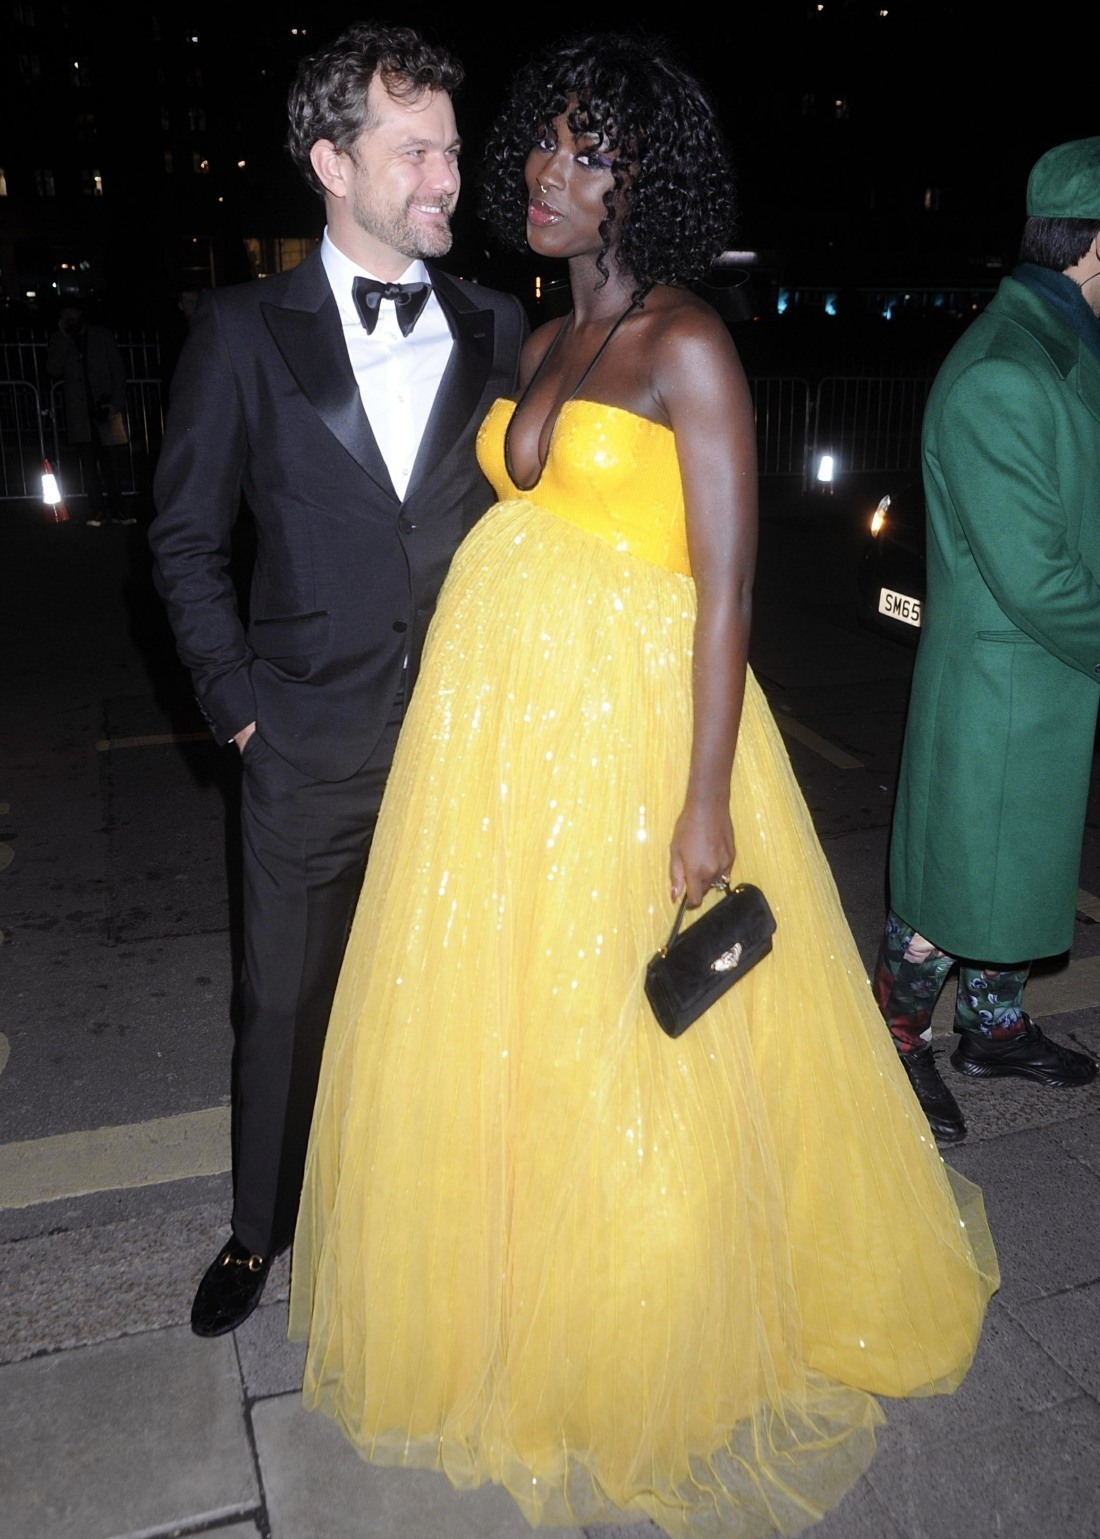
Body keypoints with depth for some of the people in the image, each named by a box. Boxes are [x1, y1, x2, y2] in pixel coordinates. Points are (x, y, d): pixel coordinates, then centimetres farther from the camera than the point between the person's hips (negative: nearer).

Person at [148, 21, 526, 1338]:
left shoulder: (495, 327, 6)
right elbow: (185, 536, 2)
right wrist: (235, 700, -4)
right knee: (285, 1000, 13)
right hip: (309, 743, -1)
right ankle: (261, 1228, 37)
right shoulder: (244, 330, -1)